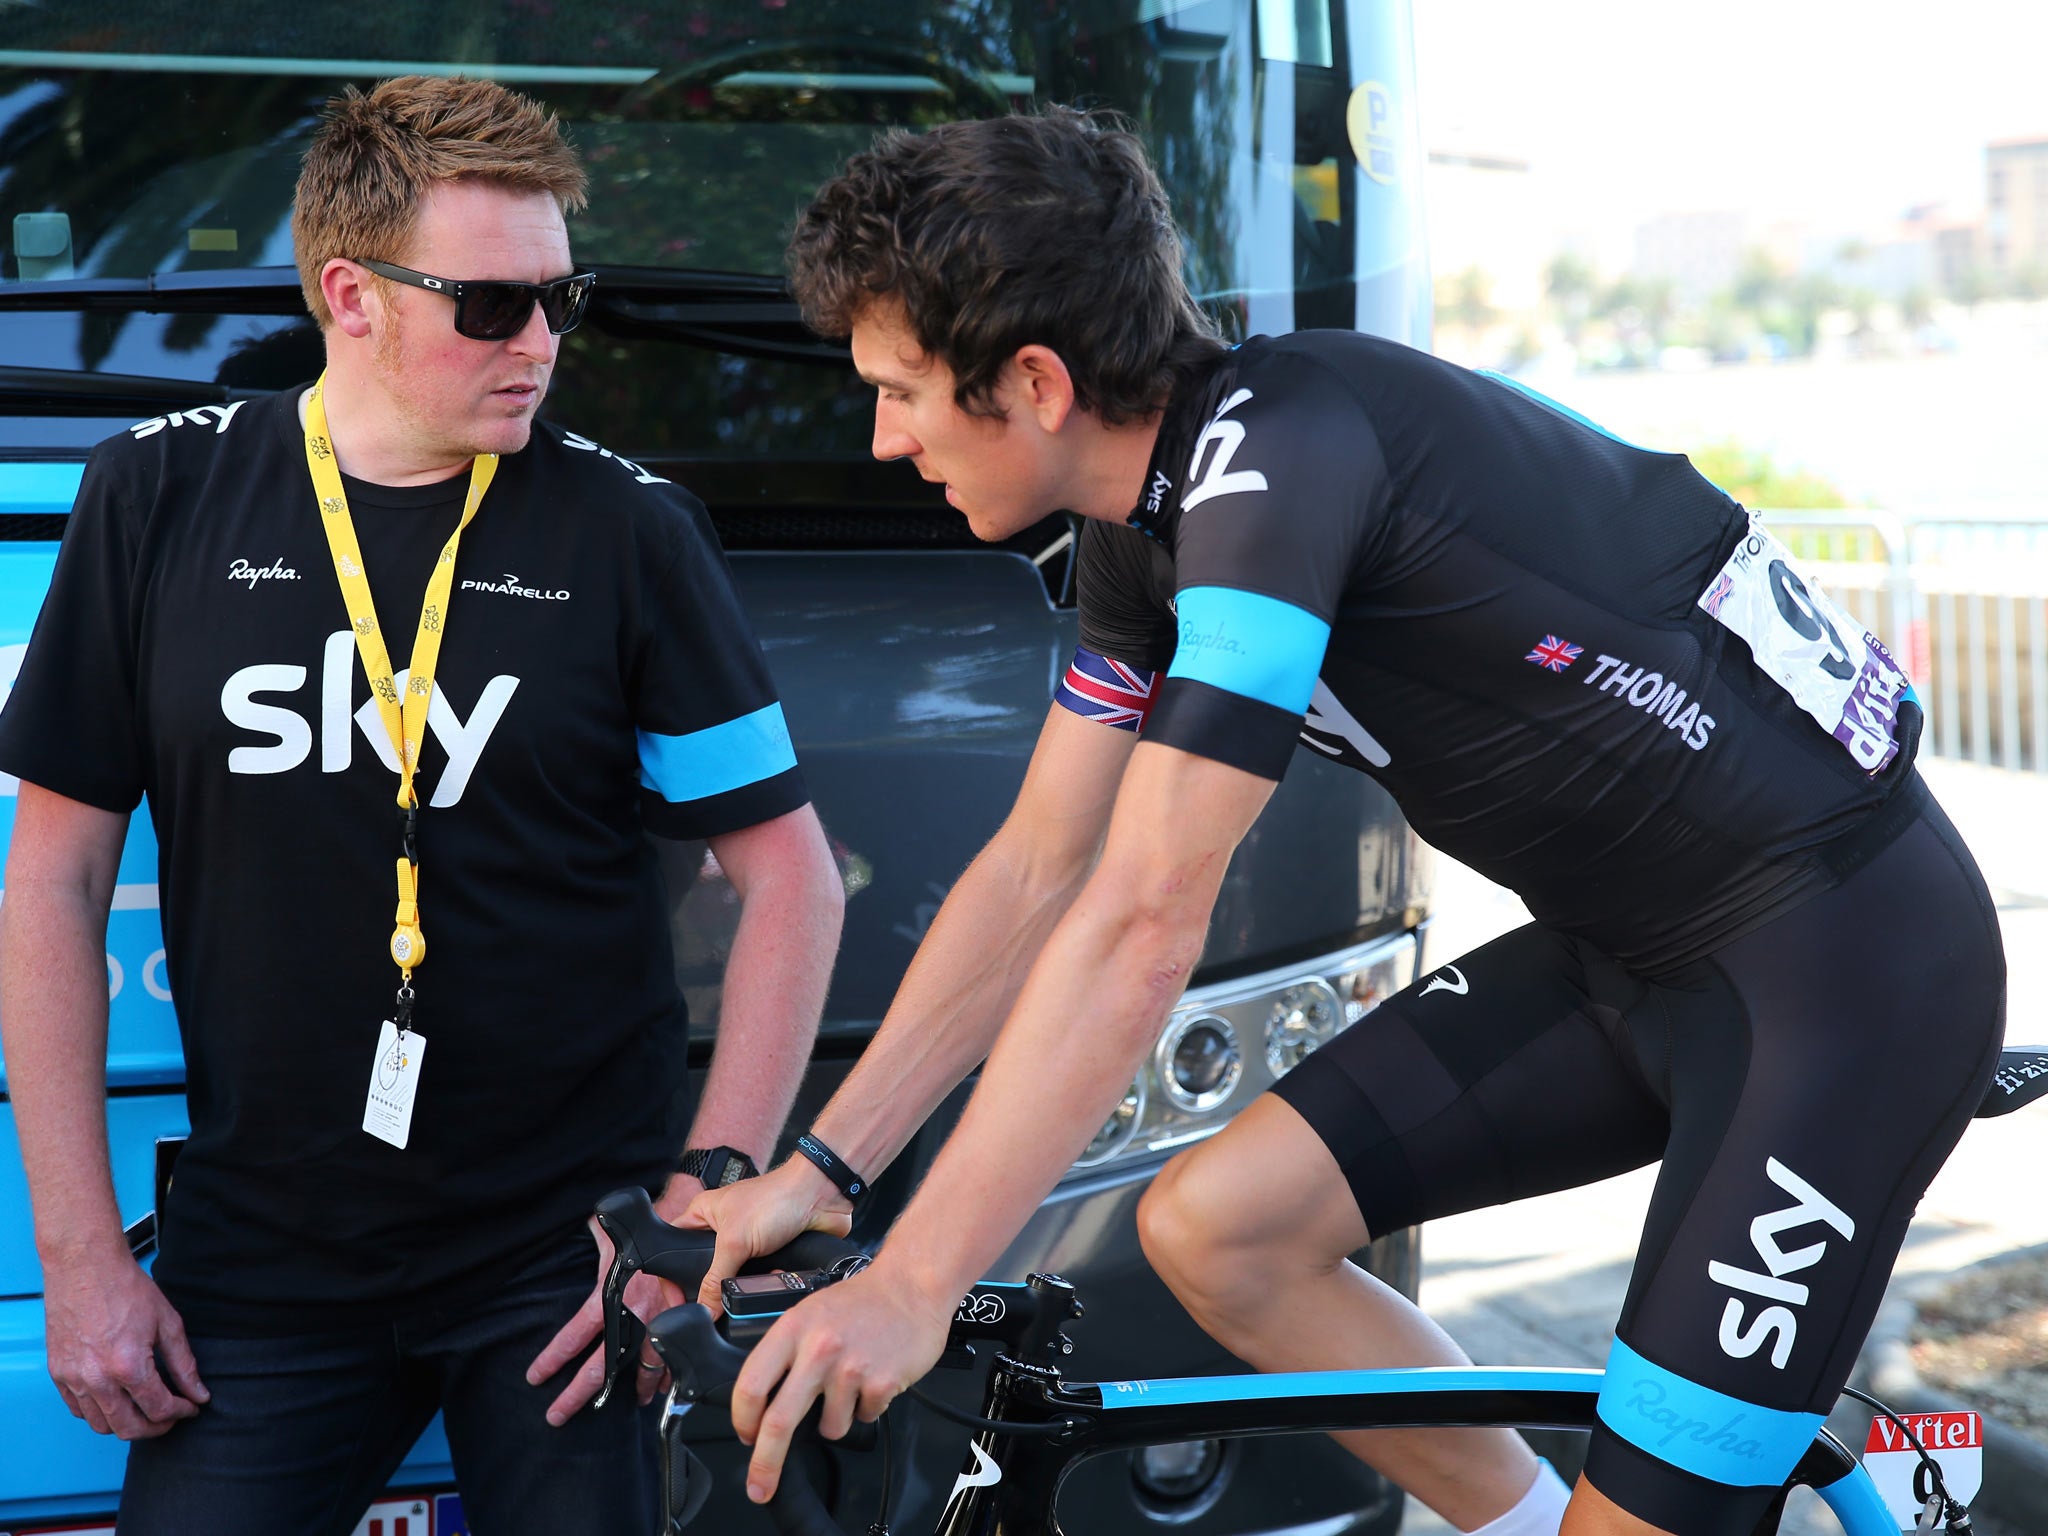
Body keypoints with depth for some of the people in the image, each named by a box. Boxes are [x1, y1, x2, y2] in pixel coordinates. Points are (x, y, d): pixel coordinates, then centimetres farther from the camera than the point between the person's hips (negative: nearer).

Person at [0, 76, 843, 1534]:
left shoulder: (630, 529, -3)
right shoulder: (161, 500, 0)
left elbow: (792, 876, -1)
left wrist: (707, 1196, -10)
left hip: (566, 1251, -1)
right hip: (260, 1260, 1)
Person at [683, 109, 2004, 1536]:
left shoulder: (1278, 454, -25)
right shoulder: (1147, 521, 3)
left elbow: (1142, 929, -29)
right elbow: (1038, 873, 9)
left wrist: (911, 1288, -26)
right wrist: (817, 1170, 7)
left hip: (1852, 959, -8)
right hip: (1631, 949, 8)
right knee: (1211, 1228, -1)